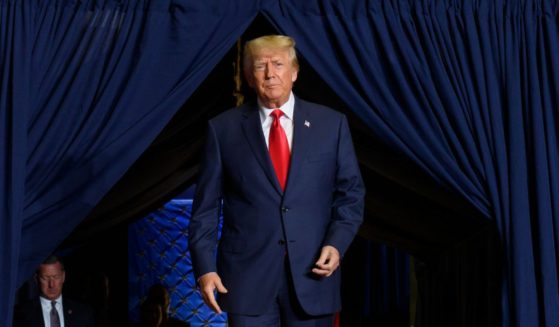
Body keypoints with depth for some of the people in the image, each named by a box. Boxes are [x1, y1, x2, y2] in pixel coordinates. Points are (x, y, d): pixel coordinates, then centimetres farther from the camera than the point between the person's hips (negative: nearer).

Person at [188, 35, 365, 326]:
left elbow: (351, 194, 8)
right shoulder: (223, 128, 4)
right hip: (248, 276, -1)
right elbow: (205, 206, 4)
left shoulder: (331, 124, 6)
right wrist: (204, 268, -3)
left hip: (312, 273, 1)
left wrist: (337, 244, -7)